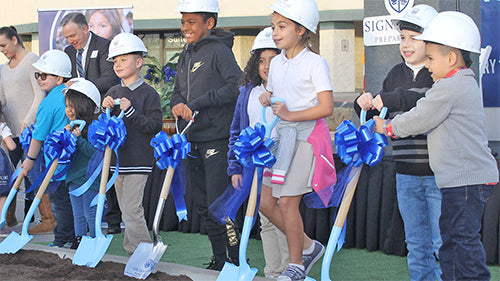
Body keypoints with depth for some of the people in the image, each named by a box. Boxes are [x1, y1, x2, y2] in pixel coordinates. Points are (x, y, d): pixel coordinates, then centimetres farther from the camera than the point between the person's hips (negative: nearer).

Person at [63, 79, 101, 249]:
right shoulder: (73, 126, 11)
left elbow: (94, 151, -23)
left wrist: (78, 138, -25)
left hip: (90, 178, -8)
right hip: (73, 178, 8)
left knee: (91, 214, 0)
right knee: (78, 215, 15)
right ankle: (78, 241, 23)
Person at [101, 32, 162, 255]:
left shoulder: (148, 93, -7)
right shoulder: (113, 93, 12)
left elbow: (154, 126, -14)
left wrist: (130, 111, -21)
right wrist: (105, 109, -7)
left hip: (138, 160, -7)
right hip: (117, 158, 7)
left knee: (131, 210, -12)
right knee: (126, 210, 13)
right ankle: (132, 249, 22)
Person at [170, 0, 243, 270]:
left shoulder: (219, 51, -9)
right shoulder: (186, 55, 15)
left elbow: (237, 86, -21)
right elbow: (178, 92, 22)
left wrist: (197, 104, -20)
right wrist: (178, 105, -3)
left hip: (217, 139, -8)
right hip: (193, 139, 8)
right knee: (202, 204, 12)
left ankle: (238, 260, 2)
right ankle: (219, 258, 22)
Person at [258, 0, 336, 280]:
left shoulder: (315, 63, -10)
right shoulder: (276, 63, 11)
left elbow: (327, 107, -16)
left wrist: (290, 115, -22)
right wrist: (266, 98, 0)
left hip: (307, 137, -8)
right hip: (281, 137, 8)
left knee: (287, 201, -7)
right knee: (266, 202, 6)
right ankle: (308, 246, 24)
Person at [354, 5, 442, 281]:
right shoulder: (396, 74, 13)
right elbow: (380, 116, 20)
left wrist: (393, 100, -29)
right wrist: (366, 105, -2)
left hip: (439, 173, -6)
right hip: (406, 175, 6)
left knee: (442, 245, -3)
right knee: (416, 244, 14)